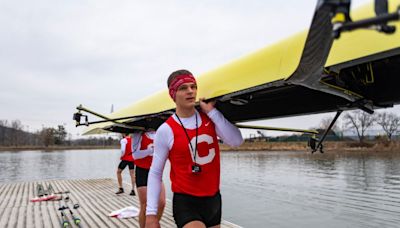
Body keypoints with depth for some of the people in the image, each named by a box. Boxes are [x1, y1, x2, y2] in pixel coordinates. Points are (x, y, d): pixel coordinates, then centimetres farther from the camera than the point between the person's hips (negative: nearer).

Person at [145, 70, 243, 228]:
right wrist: (151, 214, -9)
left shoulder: (210, 118, 0)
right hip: (185, 203, -4)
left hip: (214, 199, 5)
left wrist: (212, 111, -14)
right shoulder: (166, 130, -11)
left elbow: (236, 141, -14)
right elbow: (155, 173, -6)